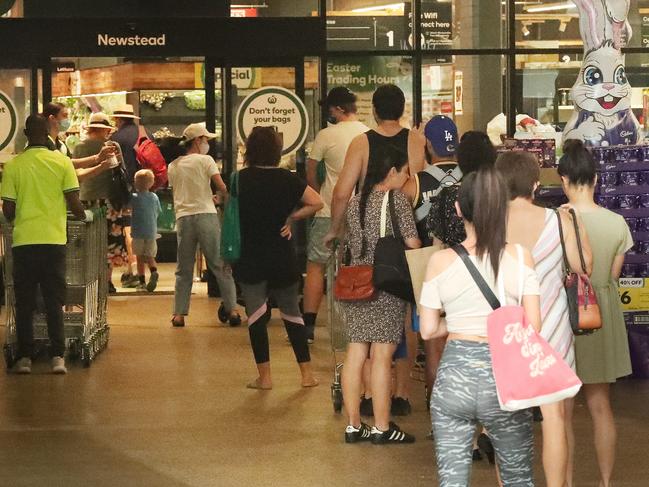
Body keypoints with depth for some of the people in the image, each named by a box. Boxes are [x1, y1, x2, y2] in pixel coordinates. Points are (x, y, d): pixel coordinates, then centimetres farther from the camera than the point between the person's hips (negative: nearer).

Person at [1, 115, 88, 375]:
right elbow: (74, 203, -3)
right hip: (54, 240, 0)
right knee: (54, 302, 5)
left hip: (23, 240, 0)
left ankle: (24, 358, 8)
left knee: (24, 303, 8)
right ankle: (58, 357, 0)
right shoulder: (62, 162, -2)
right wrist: (84, 216, 19)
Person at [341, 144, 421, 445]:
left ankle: (354, 425, 11)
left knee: (355, 353, 7)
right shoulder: (396, 199, -8)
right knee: (382, 355, -3)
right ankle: (381, 428, 1)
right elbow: (412, 243, -11)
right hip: (387, 286, -6)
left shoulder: (354, 203, 11)